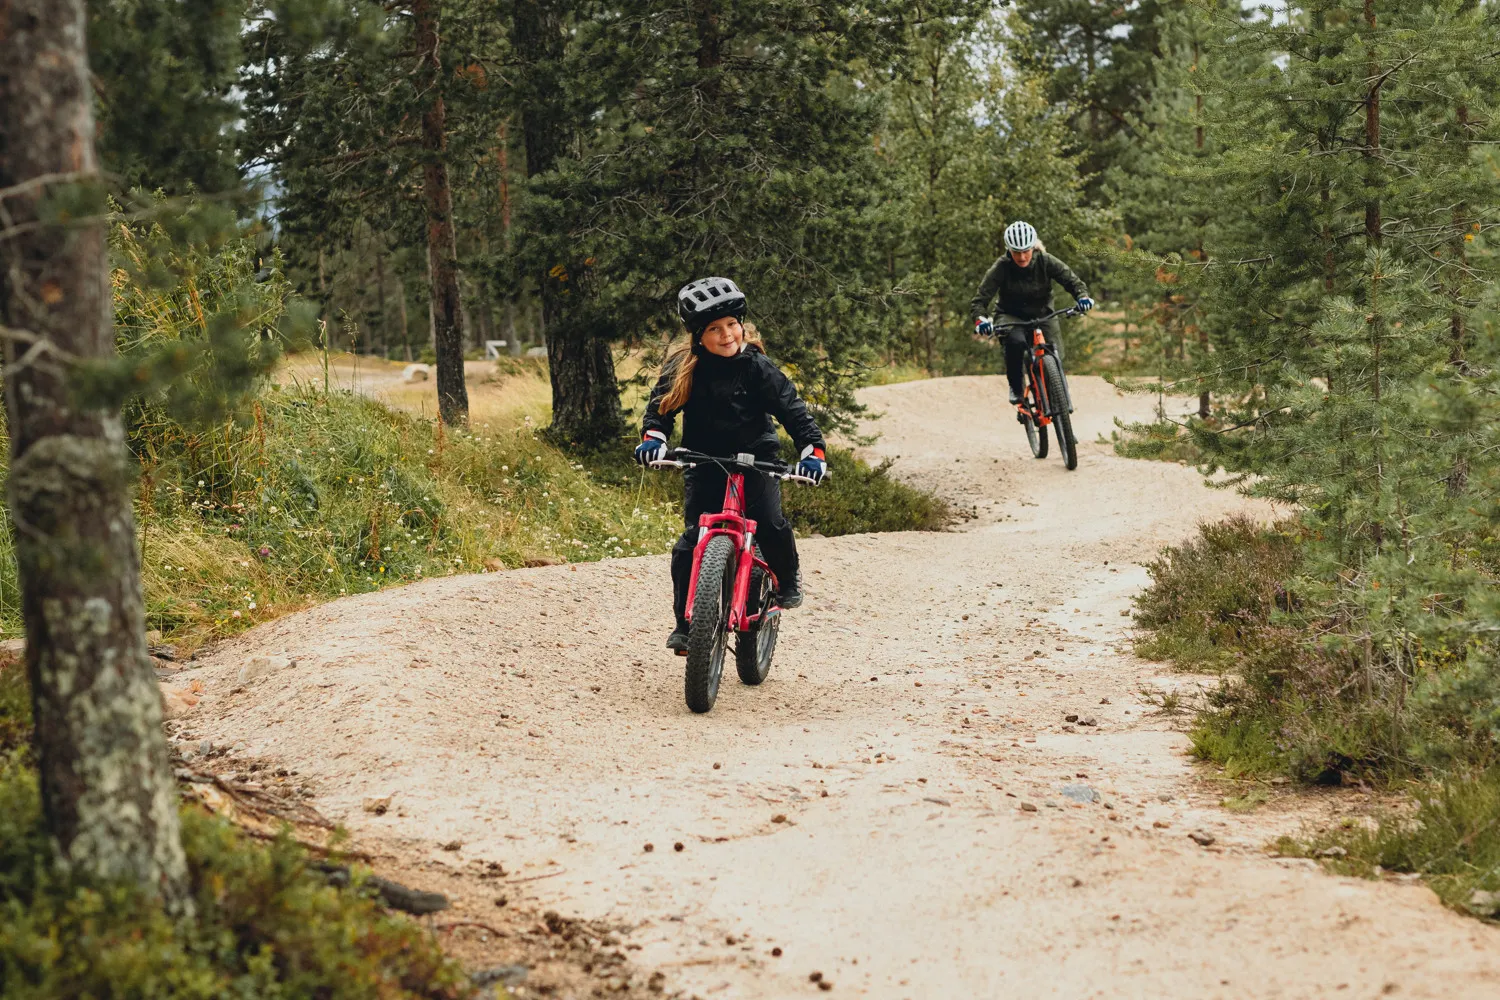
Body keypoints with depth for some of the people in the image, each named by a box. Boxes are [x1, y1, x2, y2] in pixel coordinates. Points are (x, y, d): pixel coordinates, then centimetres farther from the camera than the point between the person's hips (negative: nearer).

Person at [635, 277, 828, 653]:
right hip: (705, 463, 2)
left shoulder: (757, 367, -11)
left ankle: (788, 579, 10)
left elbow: (791, 408, -12)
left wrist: (812, 448, -24)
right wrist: (652, 437, -21)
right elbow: (661, 404, 0)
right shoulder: (683, 367, -6)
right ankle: (685, 624, 3)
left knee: (769, 523, -22)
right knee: (691, 541, -7)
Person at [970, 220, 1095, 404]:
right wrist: (980, 319, -43)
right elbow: (979, 301, -21)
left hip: (1042, 315, 2)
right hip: (1011, 316, -2)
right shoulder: (1001, 268, -19)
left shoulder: (1045, 262, -16)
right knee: (1016, 341, -36)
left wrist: (1082, 297, -36)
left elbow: (1072, 280, -14)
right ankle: (1015, 388, -13)